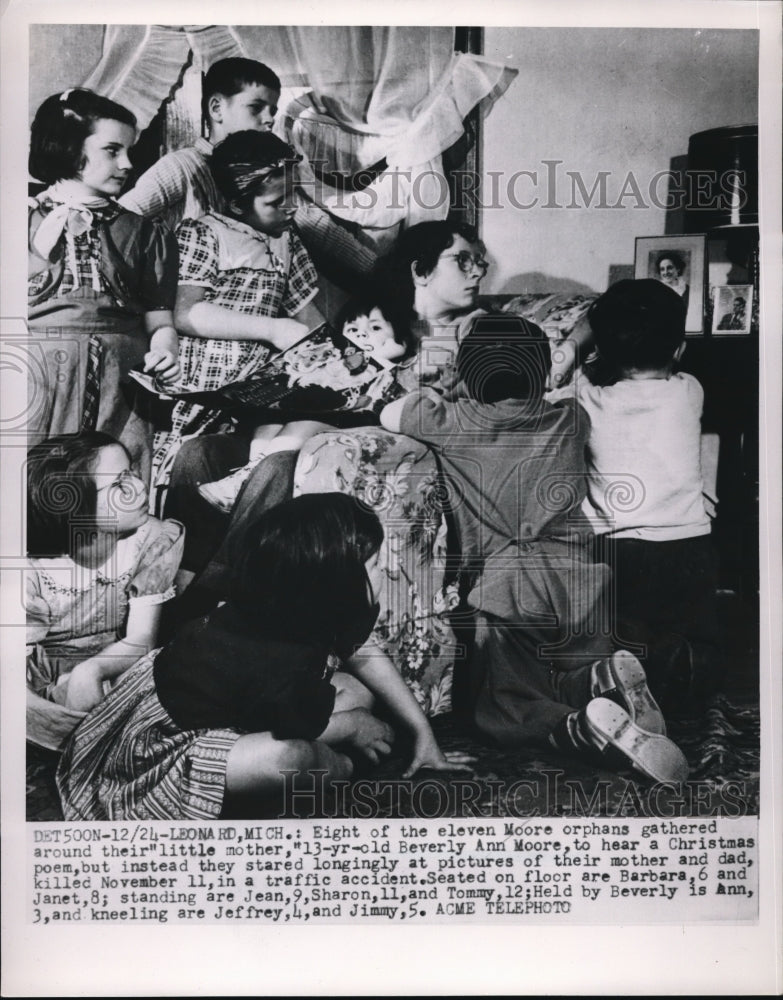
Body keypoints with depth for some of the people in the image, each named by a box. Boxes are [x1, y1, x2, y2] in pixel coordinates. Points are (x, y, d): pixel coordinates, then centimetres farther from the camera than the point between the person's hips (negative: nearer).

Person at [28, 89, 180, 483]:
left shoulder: (142, 232, 16)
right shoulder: (29, 220, 10)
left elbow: (159, 319, 9)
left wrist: (164, 351, -8)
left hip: (120, 388, 1)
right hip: (38, 380, -1)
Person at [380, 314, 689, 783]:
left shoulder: (456, 423, -1)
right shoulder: (569, 419, 8)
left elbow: (388, 415, 16)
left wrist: (427, 396, 31)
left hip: (503, 582, -3)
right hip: (574, 575, 4)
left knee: (505, 712, 5)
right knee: (568, 686, 21)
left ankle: (589, 727, -24)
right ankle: (610, 677, -15)